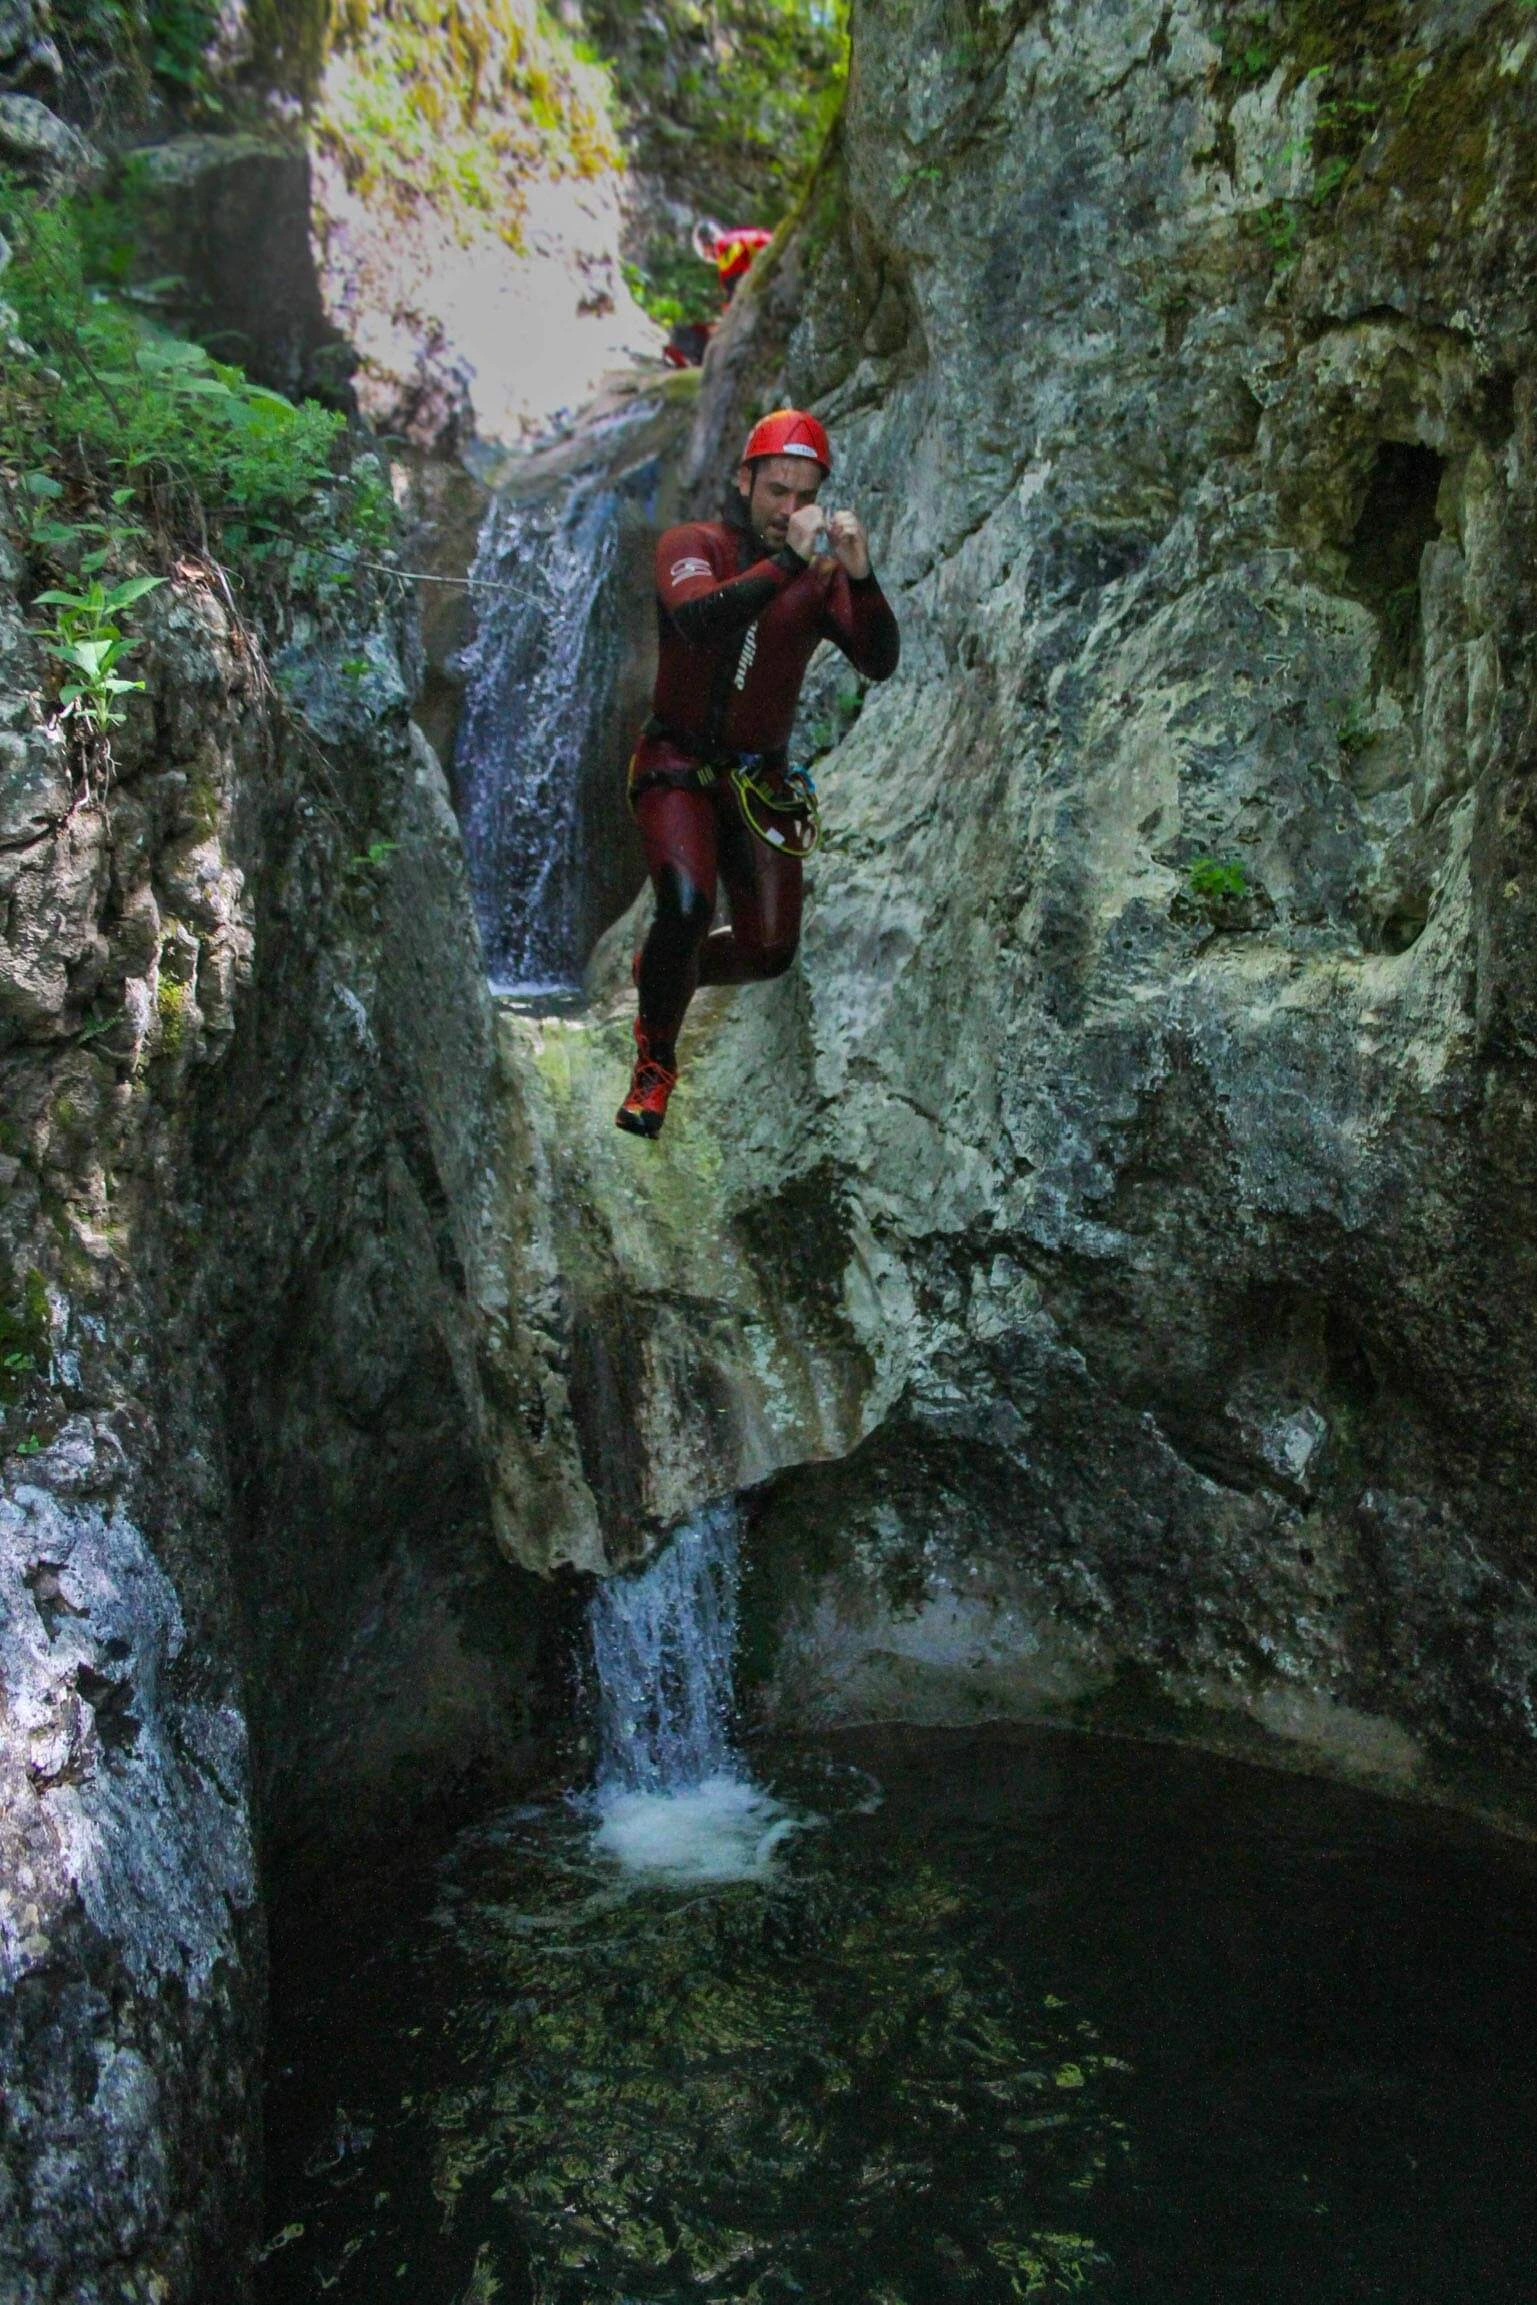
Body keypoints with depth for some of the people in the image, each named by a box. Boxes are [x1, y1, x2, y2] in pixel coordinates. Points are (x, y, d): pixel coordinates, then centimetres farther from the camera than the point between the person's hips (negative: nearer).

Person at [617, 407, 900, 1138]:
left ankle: (662, 968, 34)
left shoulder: (823, 573, 0)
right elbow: (697, 621, -30)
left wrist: (860, 576, -28)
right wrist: (786, 563, -36)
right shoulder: (692, 545, -8)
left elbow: (879, 664, -13)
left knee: (771, 951, 1)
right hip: (677, 766, -4)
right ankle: (653, 1063, -4)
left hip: (760, 779, 4)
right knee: (687, 906, -27)